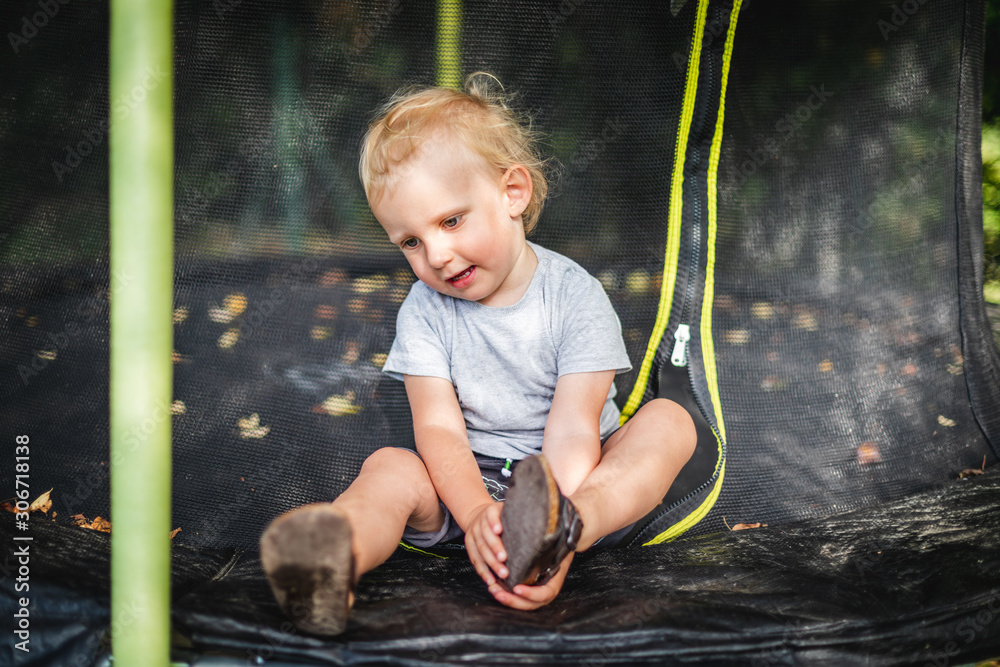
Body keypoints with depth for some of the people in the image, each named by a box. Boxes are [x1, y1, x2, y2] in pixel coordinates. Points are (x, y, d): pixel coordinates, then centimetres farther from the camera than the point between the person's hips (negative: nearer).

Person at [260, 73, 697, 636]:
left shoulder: (576, 297, -9)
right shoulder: (425, 312, -2)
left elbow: (572, 428, -19)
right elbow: (438, 428, -14)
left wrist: (554, 535, -37)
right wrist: (477, 514, -35)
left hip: (585, 483, -1)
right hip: (467, 483, 1)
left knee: (669, 421, -24)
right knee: (391, 467, -25)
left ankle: (562, 528, -54)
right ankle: (332, 558, -60)